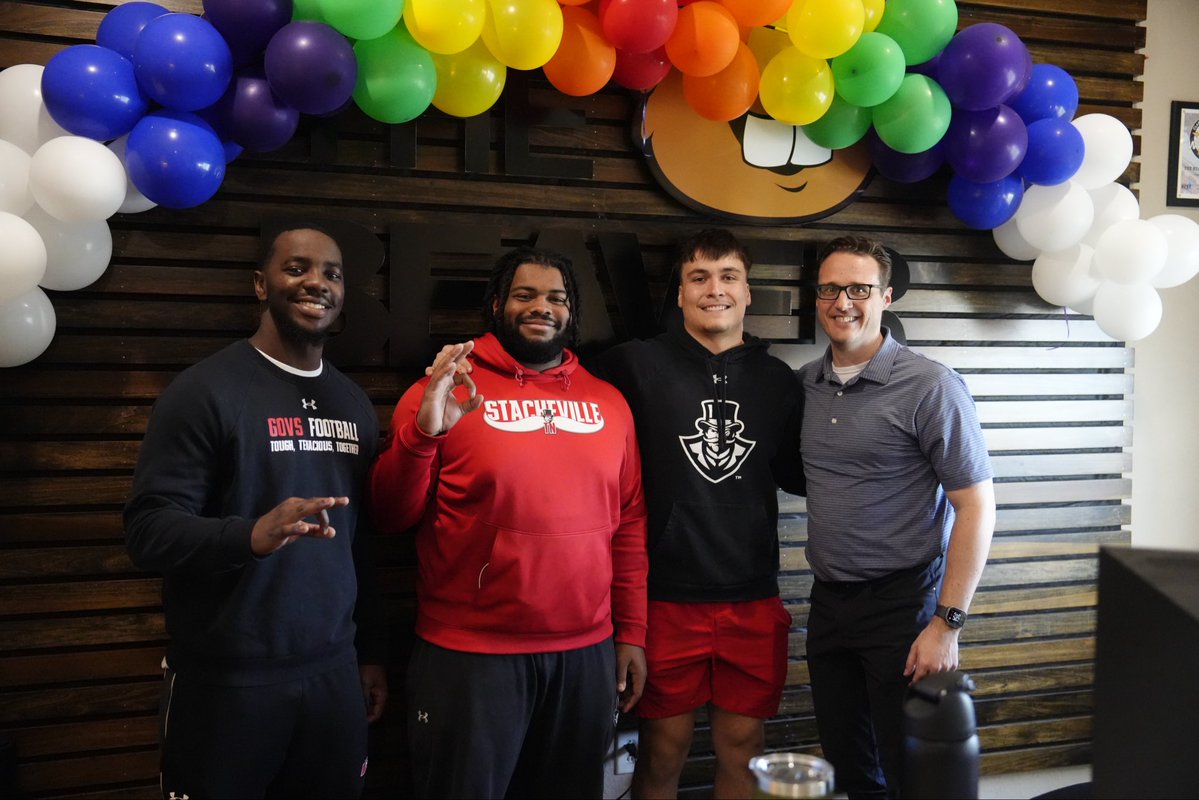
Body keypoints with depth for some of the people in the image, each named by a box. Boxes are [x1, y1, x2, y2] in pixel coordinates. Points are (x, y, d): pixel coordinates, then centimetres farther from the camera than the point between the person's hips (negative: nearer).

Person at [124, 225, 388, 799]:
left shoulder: (354, 404, 10)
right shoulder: (205, 390, -9)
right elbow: (147, 529, -15)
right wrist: (250, 535, -32)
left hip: (334, 672, 5)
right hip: (224, 680, -5)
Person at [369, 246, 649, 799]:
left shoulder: (608, 401, 8)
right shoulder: (446, 389, -4)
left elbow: (629, 523, 10)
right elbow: (391, 517, -5)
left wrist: (631, 632, 8)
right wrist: (424, 431, -20)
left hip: (587, 653, 4)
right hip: (469, 656, -3)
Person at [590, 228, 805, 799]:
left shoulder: (778, 380, 6)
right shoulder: (634, 366, -5)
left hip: (753, 601, 3)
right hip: (664, 600, -3)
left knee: (743, 749, 13)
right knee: (663, 751, 10)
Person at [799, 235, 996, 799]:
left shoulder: (931, 387, -13)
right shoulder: (806, 384, 4)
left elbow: (976, 505, -13)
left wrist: (947, 623, -17)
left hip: (902, 604, -5)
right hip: (828, 601, 5)